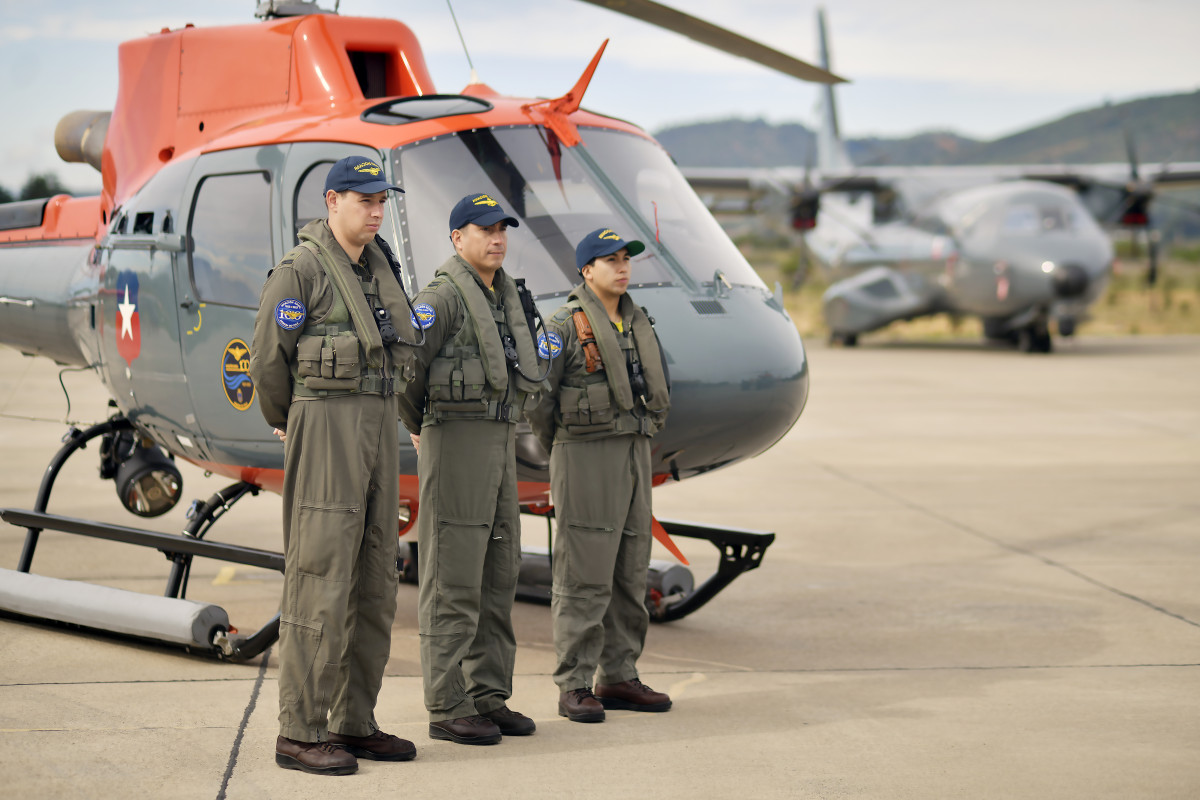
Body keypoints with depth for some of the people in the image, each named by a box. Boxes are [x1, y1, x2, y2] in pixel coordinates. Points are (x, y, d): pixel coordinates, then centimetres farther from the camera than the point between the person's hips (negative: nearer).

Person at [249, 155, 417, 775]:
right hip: (325, 427, -8)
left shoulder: (377, 269, 15)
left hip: (378, 428, 8)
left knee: (374, 579, 9)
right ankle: (300, 733, -4)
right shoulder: (300, 270, -9)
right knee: (321, 578, -9)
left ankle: (354, 723, 16)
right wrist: (286, 423, 7)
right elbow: (268, 357, -7)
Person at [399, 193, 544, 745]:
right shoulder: (444, 296, -11)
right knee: (453, 578, -7)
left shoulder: (505, 297, 17)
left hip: (499, 444, 9)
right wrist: (418, 427, -5)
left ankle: (489, 698, 16)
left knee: (498, 574, 10)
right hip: (454, 443, -9)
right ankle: (447, 709, -3)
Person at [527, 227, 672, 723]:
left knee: (630, 575, 9)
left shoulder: (638, 324, 15)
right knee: (583, 577, -7)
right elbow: (536, 392, -9)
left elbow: (656, 389, 25)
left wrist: (644, 430, 17)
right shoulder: (566, 326, -8)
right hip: (585, 458, -7)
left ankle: (619, 677, 17)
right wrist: (556, 446, 0)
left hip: (634, 454, 7)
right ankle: (574, 687, -3)